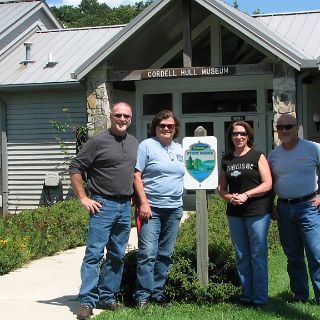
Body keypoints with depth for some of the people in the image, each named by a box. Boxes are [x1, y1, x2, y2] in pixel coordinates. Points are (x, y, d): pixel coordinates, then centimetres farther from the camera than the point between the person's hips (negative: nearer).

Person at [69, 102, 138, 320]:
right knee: (94, 254, -10)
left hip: (125, 207, 6)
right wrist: (83, 198, -10)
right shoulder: (98, 142, -6)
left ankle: (107, 297, 20)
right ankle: (87, 301, -7)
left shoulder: (135, 143, 12)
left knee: (117, 256, 10)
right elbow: (75, 169, -6)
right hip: (103, 205, -6)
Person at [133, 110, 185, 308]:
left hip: (174, 209, 6)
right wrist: (144, 203, -14)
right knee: (148, 253, -9)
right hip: (151, 208, -6)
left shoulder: (179, 149, 16)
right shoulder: (147, 146, -2)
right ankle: (143, 295, -2)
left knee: (165, 254, 10)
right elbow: (136, 176, -8)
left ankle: (158, 292, 19)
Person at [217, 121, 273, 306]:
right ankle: (247, 296, 18)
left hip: (258, 212, -5)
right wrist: (229, 197, -7)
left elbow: (268, 184, -7)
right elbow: (221, 187, 14)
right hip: (235, 213, 5)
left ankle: (260, 298, 4)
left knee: (258, 256, -2)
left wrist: (246, 195, -16)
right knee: (242, 257, 10)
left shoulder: (258, 157, -1)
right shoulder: (226, 160, 12)